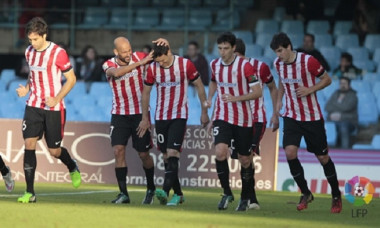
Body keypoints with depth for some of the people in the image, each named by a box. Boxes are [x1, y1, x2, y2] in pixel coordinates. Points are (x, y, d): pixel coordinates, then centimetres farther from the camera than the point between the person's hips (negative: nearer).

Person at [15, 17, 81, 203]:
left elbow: (71, 79, -7)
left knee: (54, 151, 2)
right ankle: (30, 192, -8)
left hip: (54, 108, -4)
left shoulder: (58, 53, -12)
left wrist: (56, 99, -18)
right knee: (29, 143, -10)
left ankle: (73, 168, 38)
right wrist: (26, 88, 3)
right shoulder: (29, 52, 6)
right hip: (33, 106, 4)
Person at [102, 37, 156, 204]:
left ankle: (151, 189, 26)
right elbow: (116, 73, -31)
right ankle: (123, 193, -8)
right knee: (118, 150, -13)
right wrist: (140, 63, -35)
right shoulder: (108, 65, -7)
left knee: (143, 154, 3)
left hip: (140, 113, 0)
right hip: (119, 114, 0)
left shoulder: (139, 57, -6)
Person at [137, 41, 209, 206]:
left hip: (179, 115, -4)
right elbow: (146, 92, 10)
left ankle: (165, 191, -28)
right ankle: (178, 194, 14)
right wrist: (145, 118, 12)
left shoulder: (185, 64, -9)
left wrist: (204, 111, 3)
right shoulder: (152, 68, -3)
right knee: (166, 156, 4)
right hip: (161, 117, 4)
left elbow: (199, 86, 2)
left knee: (172, 153, -17)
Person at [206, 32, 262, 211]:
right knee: (220, 152, -20)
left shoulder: (245, 66, -12)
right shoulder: (215, 65, 3)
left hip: (243, 119, -3)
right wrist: (209, 98, 9)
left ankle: (245, 198, 25)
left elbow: (257, 92, -11)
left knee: (245, 160, 6)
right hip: (222, 117, 3)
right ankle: (227, 193, -5)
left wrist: (236, 98, -23)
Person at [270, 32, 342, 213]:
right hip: (291, 116, 4)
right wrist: (279, 99, 7)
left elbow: (327, 80, -5)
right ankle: (305, 193, 2)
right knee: (290, 152, -16)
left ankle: (336, 196, 23)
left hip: (312, 117, -4)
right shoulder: (278, 63, 0)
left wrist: (310, 90, -20)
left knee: (323, 157, 3)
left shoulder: (308, 61, -17)